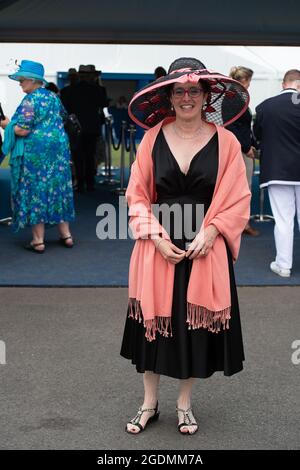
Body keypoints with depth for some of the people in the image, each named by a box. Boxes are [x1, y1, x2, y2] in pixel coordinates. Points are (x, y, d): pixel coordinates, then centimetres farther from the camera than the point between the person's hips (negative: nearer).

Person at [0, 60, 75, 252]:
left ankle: (38, 240, 2)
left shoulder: (30, 100, -14)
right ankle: (66, 234, 16)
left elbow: (22, 130, -18)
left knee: (34, 191, 0)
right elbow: (61, 118, 22)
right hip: (58, 148, 7)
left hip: (35, 151, -7)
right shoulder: (53, 97, 9)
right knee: (57, 188, 13)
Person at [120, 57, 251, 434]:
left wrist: (209, 234, -14)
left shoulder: (225, 141, -3)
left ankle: (184, 404, 28)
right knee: (153, 322, 8)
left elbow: (237, 199, -2)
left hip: (205, 249, 0)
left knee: (196, 325, 8)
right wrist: (156, 237, -10)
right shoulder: (153, 137, -1)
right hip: (158, 248, 1)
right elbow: (137, 194, 1)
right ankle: (149, 403, 27)